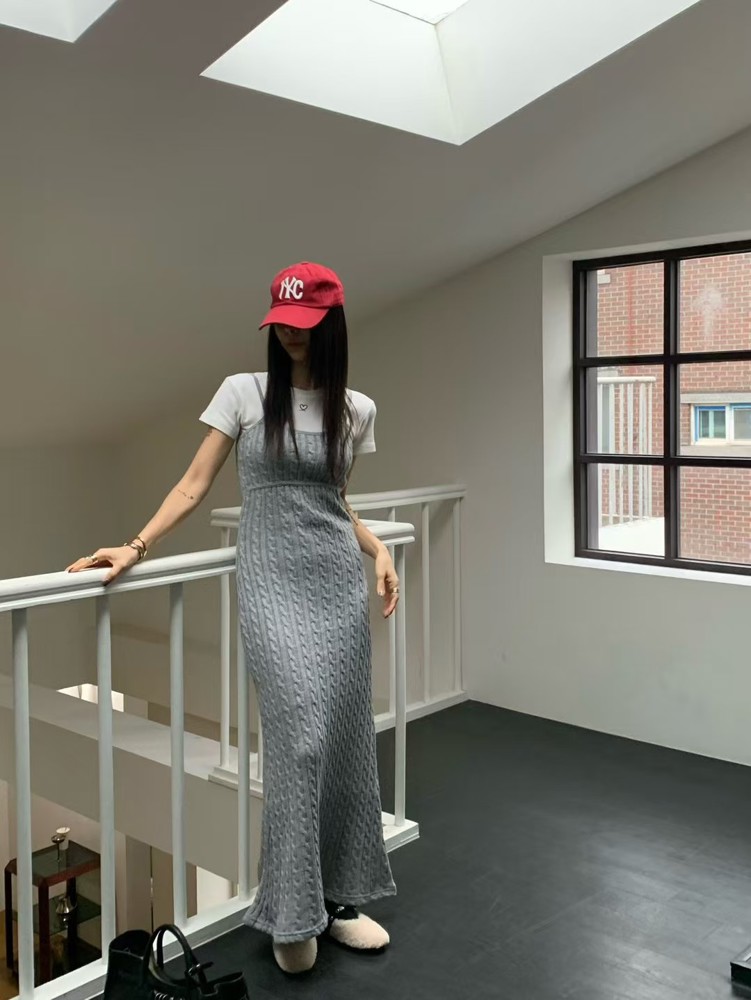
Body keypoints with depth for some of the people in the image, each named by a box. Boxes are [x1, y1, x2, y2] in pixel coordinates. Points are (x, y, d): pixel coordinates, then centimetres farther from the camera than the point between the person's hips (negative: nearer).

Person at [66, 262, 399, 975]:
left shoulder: (356, 408, 9)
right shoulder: (243, 392, 0)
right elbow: (193, 486, 0)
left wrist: (379, 551, 2)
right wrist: (137, 547, -10)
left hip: (340, 577, 4)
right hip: (271, 579, -3)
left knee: (347, 736, 5)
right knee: (300, 734, -14)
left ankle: (339, 896, 21)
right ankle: (292, 913, 1)